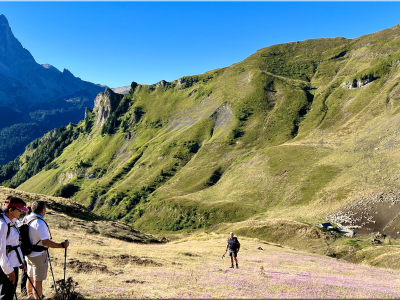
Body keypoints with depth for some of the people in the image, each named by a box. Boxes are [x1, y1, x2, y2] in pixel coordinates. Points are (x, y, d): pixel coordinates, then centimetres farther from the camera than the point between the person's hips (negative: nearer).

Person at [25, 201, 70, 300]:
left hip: (29, 253, 9)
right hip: (38, 255, -9)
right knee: (38, 280, 4)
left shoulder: (26, 219, 2)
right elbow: (45, 242, -28)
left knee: (31, 277, 23)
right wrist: (62, 245, -25)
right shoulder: (40, 223, -26)